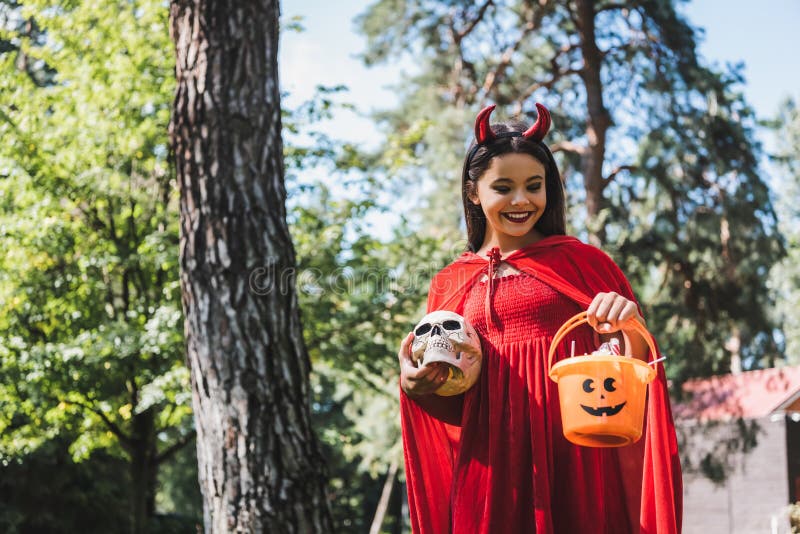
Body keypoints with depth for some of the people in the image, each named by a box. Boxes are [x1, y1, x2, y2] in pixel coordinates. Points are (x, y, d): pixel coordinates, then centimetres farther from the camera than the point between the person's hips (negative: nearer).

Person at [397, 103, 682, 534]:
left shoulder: (580, 262, 6)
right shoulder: (449, 285, 12)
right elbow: (454, 404, 14)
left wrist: (631, 327, -17)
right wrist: (414, 385, -7)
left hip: (577, 461, -1)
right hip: (492, 464, 2)